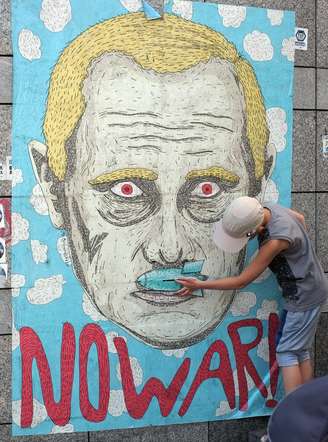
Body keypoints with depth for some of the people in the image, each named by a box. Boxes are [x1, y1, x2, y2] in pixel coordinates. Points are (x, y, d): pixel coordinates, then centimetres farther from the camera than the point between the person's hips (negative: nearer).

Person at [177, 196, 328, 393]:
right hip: (310, 287, 9)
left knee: (287, 352, -4)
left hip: (304, 295, -9)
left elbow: (241, 281, -25)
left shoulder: (276, 240, -33)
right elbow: (300, 217, 15)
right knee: (300, 350, 13)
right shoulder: (269, 208, -9)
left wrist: (200, 285, -17)